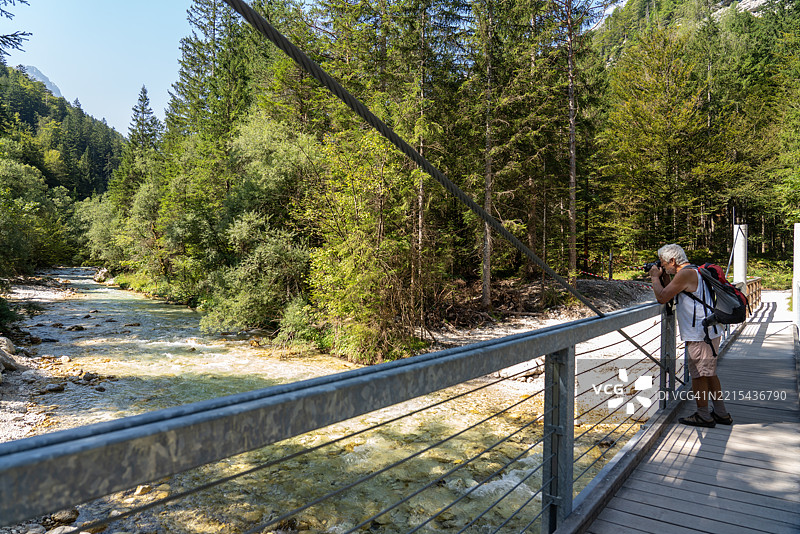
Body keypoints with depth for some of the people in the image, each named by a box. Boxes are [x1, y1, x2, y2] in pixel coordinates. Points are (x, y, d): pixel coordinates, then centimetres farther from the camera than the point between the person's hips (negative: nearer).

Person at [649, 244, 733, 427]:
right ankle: (721, 413, 24)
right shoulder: (694, 271, 16)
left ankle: (703, 416, 8)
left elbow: (662, 297, -19)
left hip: (700, 334, -10)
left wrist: (655, 278, -5)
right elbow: (671, 295, 22)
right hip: (709, 331, 10)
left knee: (699, 374, -1)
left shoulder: (685, 273, -17)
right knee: (709, 373, 17)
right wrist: (664, 277, 11)